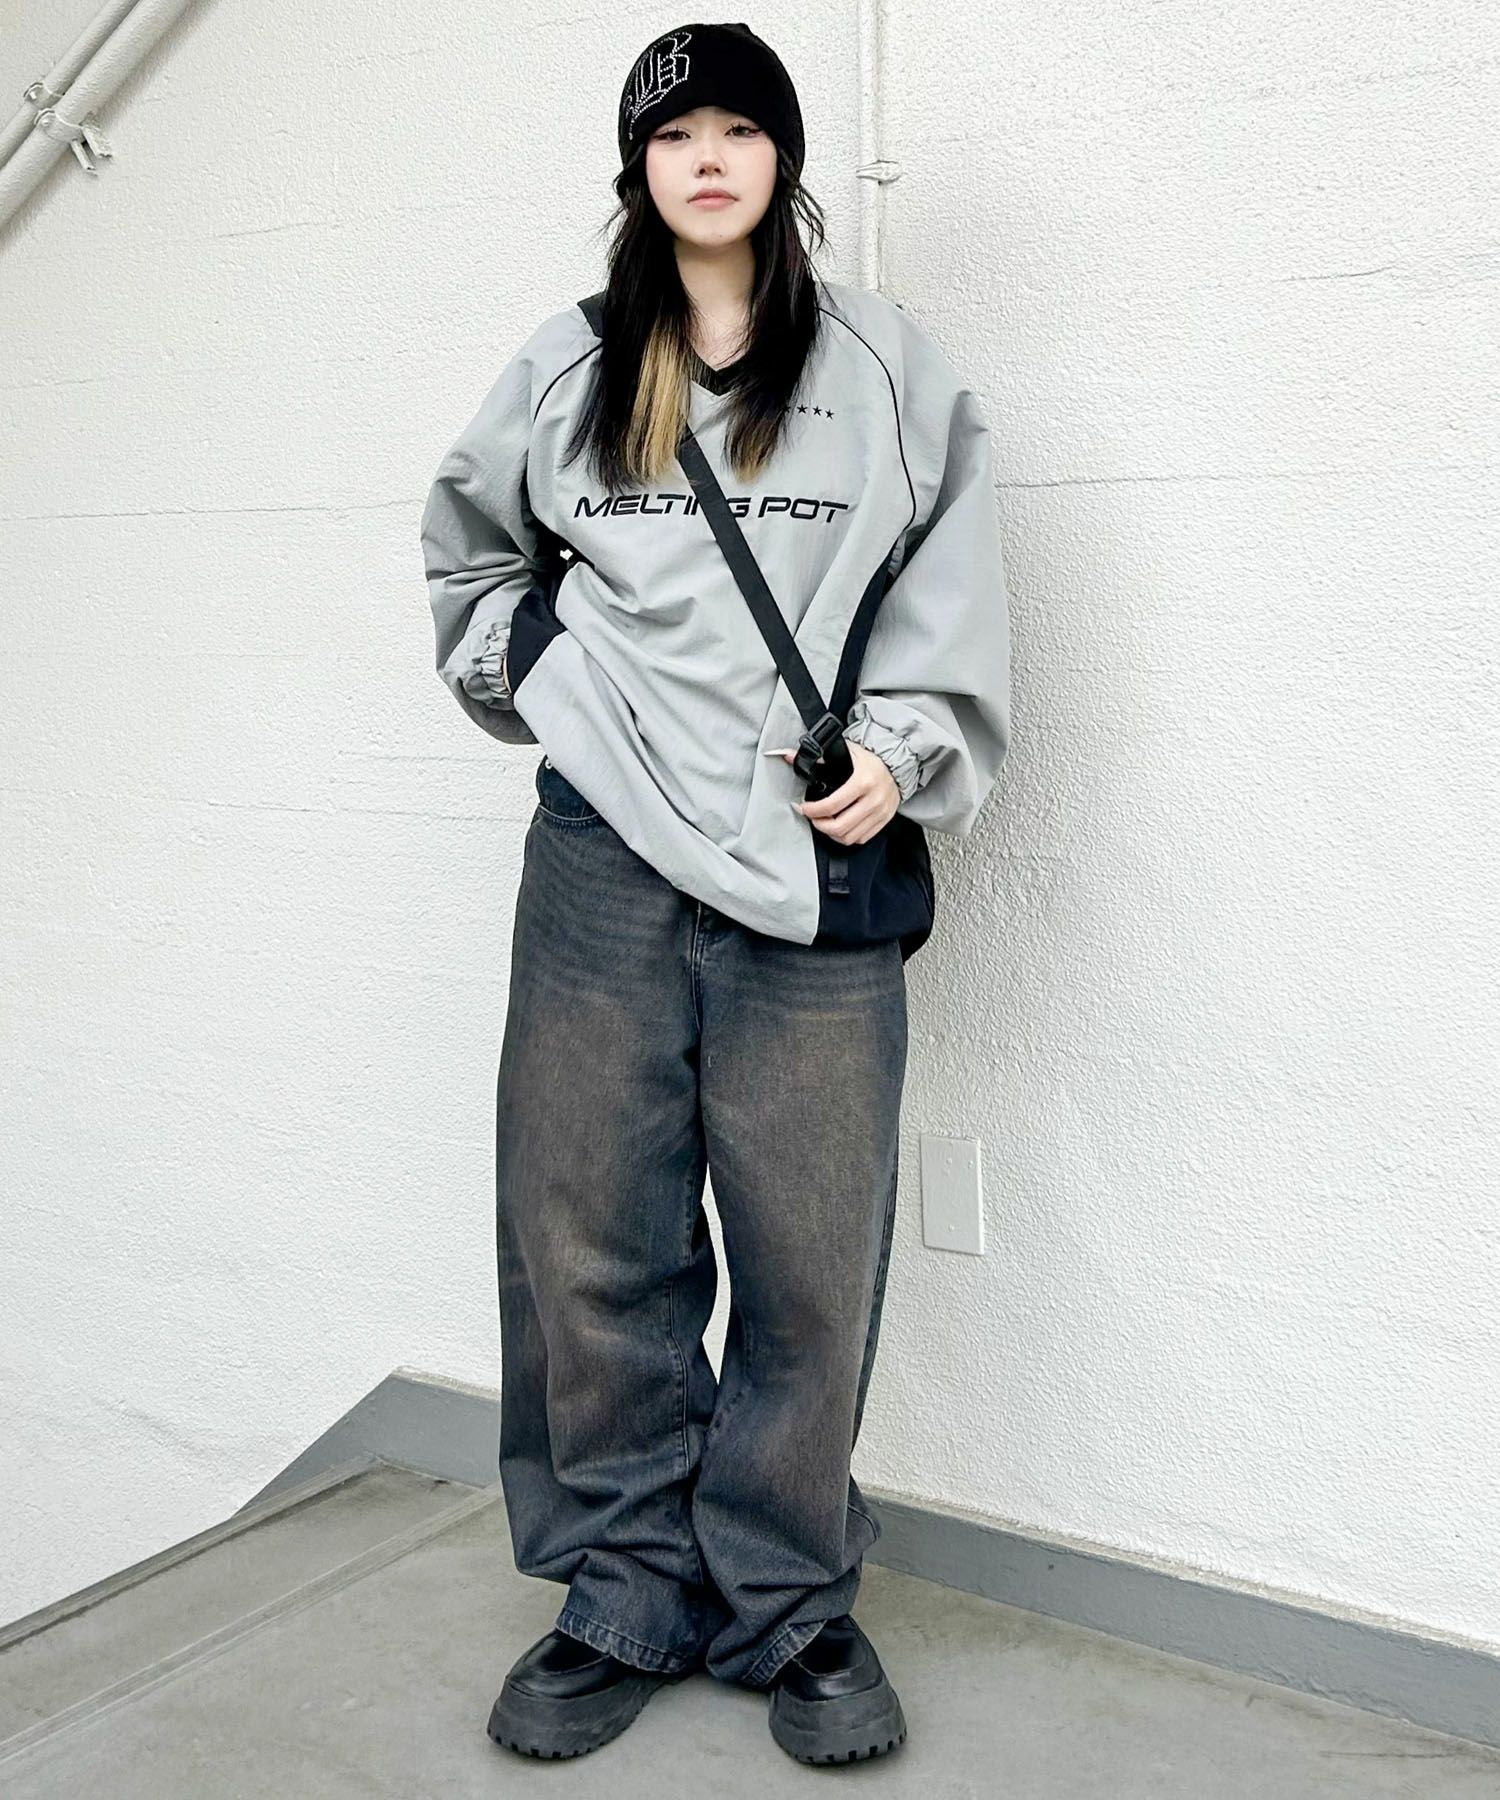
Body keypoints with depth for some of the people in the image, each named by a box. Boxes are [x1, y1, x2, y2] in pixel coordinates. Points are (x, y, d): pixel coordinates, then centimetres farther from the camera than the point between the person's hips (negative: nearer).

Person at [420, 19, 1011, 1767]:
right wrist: (518, 669, 16)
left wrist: (903, 752, -8)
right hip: (601, 857, 2)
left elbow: (952, 595, 6)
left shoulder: (891, 371, 9)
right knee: (591, 1249, 5)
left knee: (809, 1264, 1)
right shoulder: (563, 371, 15)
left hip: (812, 871, -1)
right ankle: (625, 1601, 21)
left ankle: (790, 1607, 19)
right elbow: (467, 542, 30)